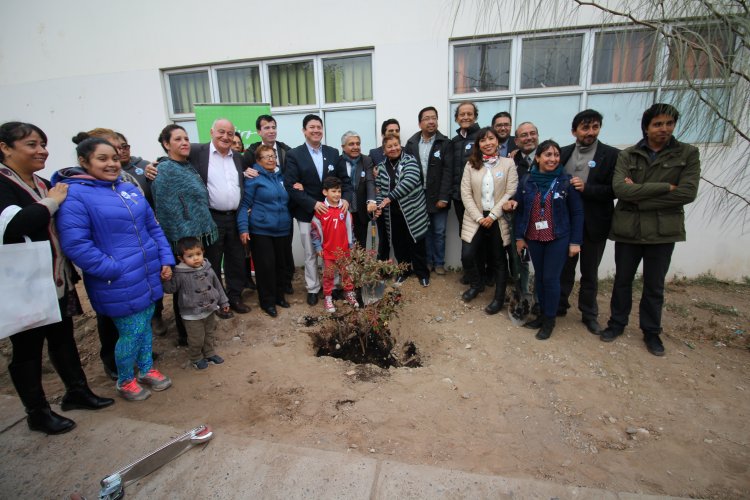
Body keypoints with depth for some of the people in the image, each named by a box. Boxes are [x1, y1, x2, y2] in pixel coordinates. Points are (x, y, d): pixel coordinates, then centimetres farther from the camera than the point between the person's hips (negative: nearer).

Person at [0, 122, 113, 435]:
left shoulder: (43, 185, 11)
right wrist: (52, 202, -21)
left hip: (58, 281, 7)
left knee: (63, 338, 18)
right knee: (27, 348, 9)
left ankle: (77, 391, 35)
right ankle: (37, 413, 25)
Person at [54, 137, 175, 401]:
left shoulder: (129, 189, 9)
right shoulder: (74, 195, -11)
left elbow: (152, 227, 13)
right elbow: (75, 244, -19)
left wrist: (166, 259, 6)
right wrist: (115, 270, -19)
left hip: (148, 275, 6)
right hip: (118, 283, -6)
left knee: (145, 325, 18)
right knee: (132, 332, 4)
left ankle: (146, 369, 38)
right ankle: (125, 381, 29)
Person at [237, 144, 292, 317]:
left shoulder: (280, 176, 12)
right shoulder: (253, 178, -5)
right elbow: (244, 204, -7)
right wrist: (243, 228, -14)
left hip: (282, 229, 5)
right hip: (261, 230, -5)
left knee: (281, 263, 11)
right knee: (265, 266, 0)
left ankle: (279, 295, 29)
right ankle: (267, 301, 15)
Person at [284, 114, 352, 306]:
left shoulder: (333, 153, 7)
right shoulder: (294, 155, -5)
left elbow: (344, 179, 7)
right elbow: (291, 186, -12)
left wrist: (346, 198, -12)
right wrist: (313, 203, -22)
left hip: (331, 210, 3)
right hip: (307, 213, -2)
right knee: (310, 254, 9)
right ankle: (313, 289, 26)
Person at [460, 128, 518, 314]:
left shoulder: (508, 163, 0)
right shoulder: (471, 164, 4)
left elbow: (510, 193, -6)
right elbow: (465, 193, -2)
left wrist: (492, 216, -13)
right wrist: (479, 217, -10)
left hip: (499, 219, -1)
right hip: (475, 218, 1)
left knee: (498, 259, 7)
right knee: (467, 256, -7)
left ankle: (499, 298, 24)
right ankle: (476, 284, 24)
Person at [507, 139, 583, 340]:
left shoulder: (566, 181, -6)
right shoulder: (527, 180, 0)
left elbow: (577, 212, -3)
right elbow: (520, 209, 5)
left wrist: (575, 241, -6)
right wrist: (519, 236, 4)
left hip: (558, 238, -2)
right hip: (534, 238, 3)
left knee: (551, 278, 0)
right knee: (539, 277, 11)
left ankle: (550, 319, 16)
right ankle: (542, 314, 28)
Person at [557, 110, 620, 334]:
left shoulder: (612, 155, -4)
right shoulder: (564, 153, 5)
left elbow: (614, 190, -9)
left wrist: (586, 188, -21)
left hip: (594, 224, -2)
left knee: (590, 271, 11)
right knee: (565, 267, 13)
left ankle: (589, 314, 27)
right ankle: (560, 306, 29)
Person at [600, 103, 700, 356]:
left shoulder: (688, 154, 1)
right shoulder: (627, 155, 1)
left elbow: (688, 192, -12)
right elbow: (620, 188, -15)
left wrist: (639, 197, -14)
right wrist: (665, 187, -16)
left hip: (663, 231, 0)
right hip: (628, 229, 1)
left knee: (654, 286, 11)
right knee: (622, 280, 13)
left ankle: (651, 332, 29)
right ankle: (617, 323, 30)